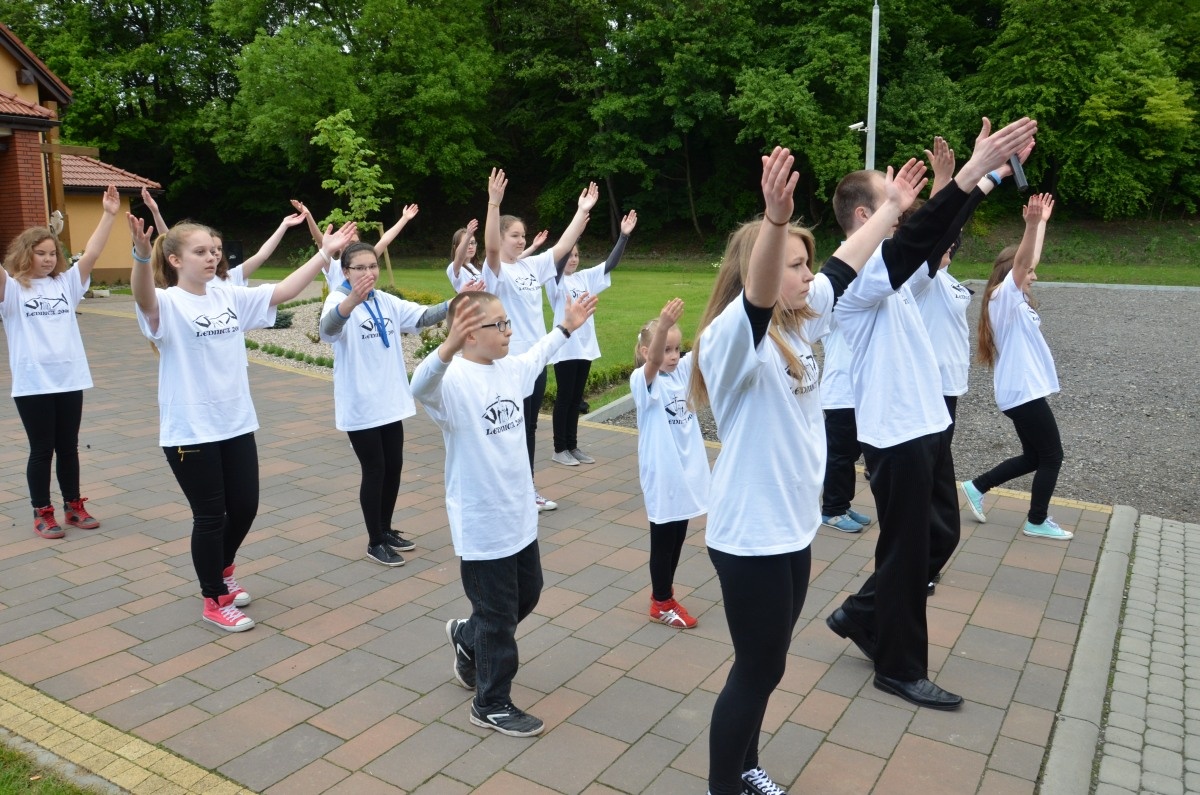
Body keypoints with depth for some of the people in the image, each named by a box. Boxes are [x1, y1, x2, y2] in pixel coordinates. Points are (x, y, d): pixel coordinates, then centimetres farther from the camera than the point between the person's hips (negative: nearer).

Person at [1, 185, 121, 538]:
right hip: (32, 383, -3)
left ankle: (73, 506, 26)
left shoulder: (66, 283, 7)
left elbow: (91, 254, -2)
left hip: (69, 379, 3)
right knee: (41, 450, 6)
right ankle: (42, 513, 18)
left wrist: (108, 215, -10)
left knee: (68, 447, 13)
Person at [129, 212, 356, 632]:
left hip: (236, 423, 6)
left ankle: (222, 570, 42)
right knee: (210, 515, 4)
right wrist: (141, 254, -54)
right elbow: (143, 297, -34)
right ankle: (214, 600, 23)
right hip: (190, 431, -6)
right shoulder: (167, 304, -12)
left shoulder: (230, 296, 6)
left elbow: (282, 291, 6)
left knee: (245, 505, 14)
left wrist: (325, 252, 1)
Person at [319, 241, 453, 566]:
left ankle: (386, 530, 33)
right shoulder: (338, 299, -14)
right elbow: (328, 327, -36)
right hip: (360, 406, -6)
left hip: (390, 401, 7)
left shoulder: (387, 302, 7)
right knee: (374, 471, 2)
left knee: (393, 467, 15)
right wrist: (353, 299, -58)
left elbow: (423, 316, 0)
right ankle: (375, 542, 18)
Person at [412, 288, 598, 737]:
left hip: (520, 515, 8)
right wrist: (449, 347, -63)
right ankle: (491, 704, 27)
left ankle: (467, 638, 48)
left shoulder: (509, 369, 3)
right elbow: (421, 387, -46)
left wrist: (566, 327, 34)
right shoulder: (454, 380, -23)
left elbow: (535, 359, 26)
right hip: (482, 525, -8)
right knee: (498, 616, 7)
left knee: (527, 595, 24)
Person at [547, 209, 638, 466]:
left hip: (585, 346, 6)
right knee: (564, 398, 2)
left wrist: (624, 235, -6)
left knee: (576, 398, 12)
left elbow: (610, 264, 5)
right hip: (565, 348, -6)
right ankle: (559, 449, 11)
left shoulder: (585, 277, 9)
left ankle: (572, 446, 21)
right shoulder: (554, 280, -7)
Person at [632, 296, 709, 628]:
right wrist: (663, 325, -54)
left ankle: (663, 590, 35)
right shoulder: (642, 380, -15)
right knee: (663, 540, 7)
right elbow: (653, 363, -36)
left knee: (678, 538, 18)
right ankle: (662, 603, 23)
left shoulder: (683, 370, 3)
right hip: (662, 475, -6)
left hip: (687, 469, 6)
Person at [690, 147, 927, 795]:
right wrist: (776, 217, -58)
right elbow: (757, 294, -42)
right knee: (757, 671, 6)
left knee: (765, 666, 22)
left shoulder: (794, 325, 5)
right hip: (750, 536, -9)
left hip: (790, 527, 9)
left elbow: (842, 269, 17)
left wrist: (891, 206, 25)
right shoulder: (732, 338, -20)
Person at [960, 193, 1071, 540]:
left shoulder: (1016, 299, 13)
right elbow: (1019, 261, -29)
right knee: (1051, 456, 2)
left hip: (1024, 390, 10)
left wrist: (1042, 222, 24)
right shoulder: (1003, 298, -13)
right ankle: (1037, 522, 14)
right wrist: (1032, 224, -42)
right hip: (1023, 392, -10)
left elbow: (1030, 260, 21)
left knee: (1034, 457, 16)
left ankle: (976, 487, 23)